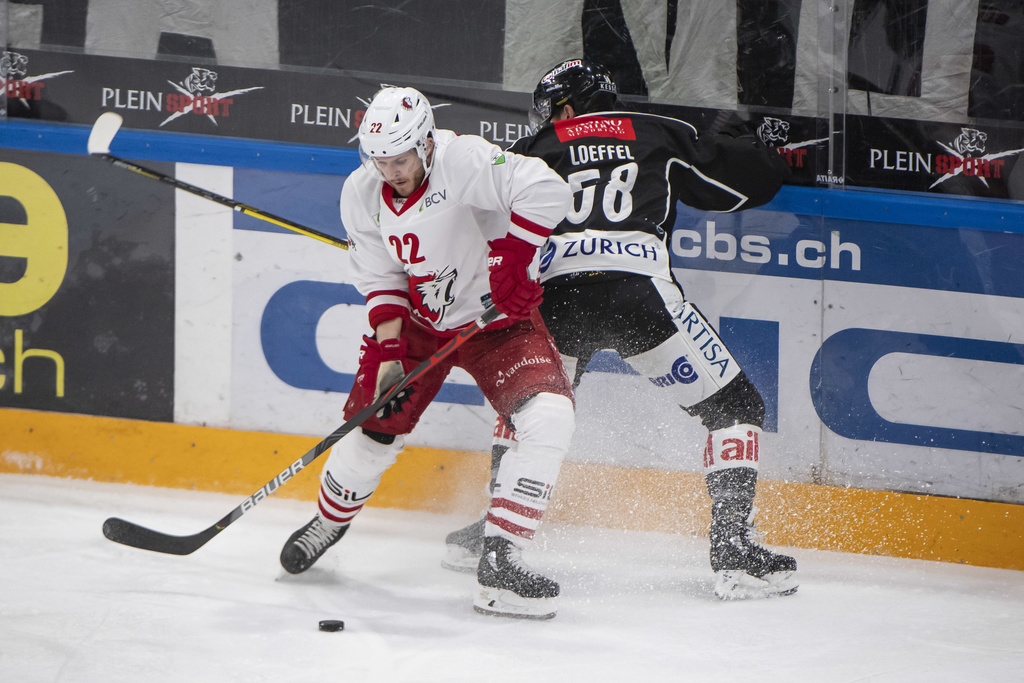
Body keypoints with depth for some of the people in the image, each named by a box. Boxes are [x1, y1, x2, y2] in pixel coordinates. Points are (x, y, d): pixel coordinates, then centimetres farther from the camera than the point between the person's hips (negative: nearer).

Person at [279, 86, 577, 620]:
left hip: (497, 317, -4)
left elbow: (546, 191, -39)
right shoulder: (362, 194, -9)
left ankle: (500, 559, -22)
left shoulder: (462, 161, -29)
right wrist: (387, 349, -13)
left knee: (550, 418, -24)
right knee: (373, 429, 4)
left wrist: (510, 261, -36)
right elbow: (381, 280, -1)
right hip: (418, 320, 4)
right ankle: (328, 523, 36)